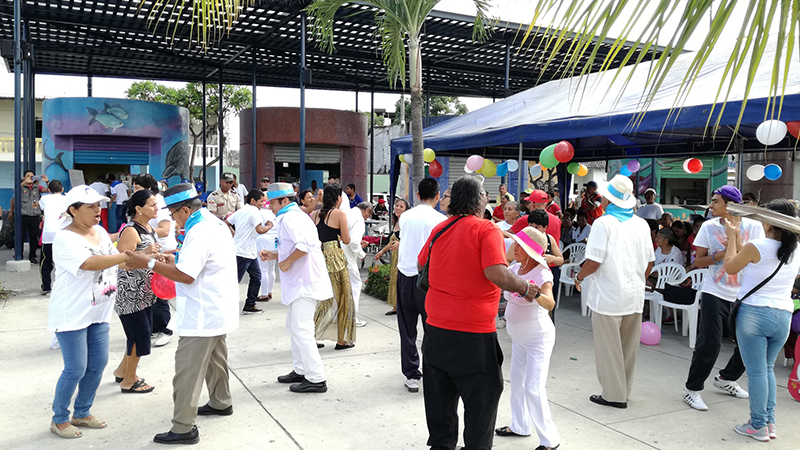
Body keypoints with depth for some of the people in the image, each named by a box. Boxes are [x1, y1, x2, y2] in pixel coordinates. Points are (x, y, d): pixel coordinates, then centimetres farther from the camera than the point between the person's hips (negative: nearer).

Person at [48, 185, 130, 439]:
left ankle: (82, 414, 30)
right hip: (71, 315, -7)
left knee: (98, 365, 12)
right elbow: (90, 263, -32)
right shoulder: (65, 239, -18)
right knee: (76, 369, 0)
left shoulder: (100, 232, 6)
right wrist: (129, 255, -38)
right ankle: (59, 419, 21)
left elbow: (115, 262, 14)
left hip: (98, 313, 7)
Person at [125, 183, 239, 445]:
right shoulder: (216, 224, 10)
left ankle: (184, 428, 0)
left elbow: (186, 275, -26)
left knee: (187, 370, -5)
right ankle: (221, 403, 40)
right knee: (215, 359, 24)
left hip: (202, 315, -11)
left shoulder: (199, 232, -22)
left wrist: (149, 263, -21)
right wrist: (177, 260, 11)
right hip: (218, 310, 11)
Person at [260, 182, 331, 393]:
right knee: (294, 326, 19)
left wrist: (286, 262, -20)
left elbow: (304, 244, -31)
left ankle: (316, 379, -2)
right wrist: (274, 255, 15)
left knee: (301, 330, -7)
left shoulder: (289, 218, -15)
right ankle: (301, 370, 29)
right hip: (302, 281, 11)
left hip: (305, 283, -11)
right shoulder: (296, 216, 19)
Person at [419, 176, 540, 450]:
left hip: (436, 329, 6)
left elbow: (421, 264, 17)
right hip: (473, 334, -6)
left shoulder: (439, 229, 4)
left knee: (440, 395, 20)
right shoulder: (486, 230, -14)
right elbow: (497, 274, -25)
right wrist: (525, 289, -9)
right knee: (481, 398, 10)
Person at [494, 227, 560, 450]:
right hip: (518, 335, 8)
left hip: (537, 336, -8)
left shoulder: (542, 274, -24)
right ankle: (520, 426, 35)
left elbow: (550, 303, -40)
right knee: (517, 380, 17)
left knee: (534, 388, -8)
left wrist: (535, 294, -59)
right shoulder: (515, 268, -3)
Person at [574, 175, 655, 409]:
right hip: (635, 296, 6)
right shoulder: (641, 224, 5)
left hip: (609, 295, -6)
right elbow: (650, 262, 11)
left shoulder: (603, 223, -13)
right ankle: (624, 390, 28)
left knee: (608, 347, 5)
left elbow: (594, 262, -17)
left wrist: (579, 277, 1)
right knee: (628, 346, 16)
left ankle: (614, 395, 11)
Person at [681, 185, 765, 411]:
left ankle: (726, 378, 33)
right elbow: (698, 262, 2)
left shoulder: (754, 227, -1)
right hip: (715, 293, -2)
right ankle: (692, 388, 6)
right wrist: (719, 255, -16)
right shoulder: (709, 227, 0)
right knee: (709, 343, -9)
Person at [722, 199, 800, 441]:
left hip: (753, 313, -6)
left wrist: (732, 238, 11)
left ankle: (758, 426, 10)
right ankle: (769, 422, 21)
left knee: (756, 371, 2)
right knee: (767, 369, 18)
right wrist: (738, 240, 24)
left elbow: (730, 267, 0)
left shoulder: (756, 246, -14)